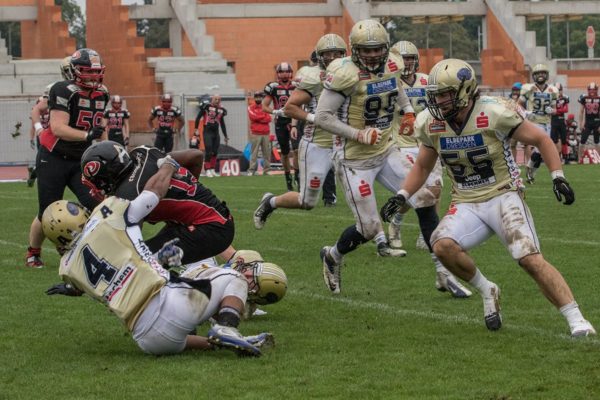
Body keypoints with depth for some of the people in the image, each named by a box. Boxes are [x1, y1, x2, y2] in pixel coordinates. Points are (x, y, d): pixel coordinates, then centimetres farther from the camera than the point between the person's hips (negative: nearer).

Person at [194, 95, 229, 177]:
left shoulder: (221, 110, 10)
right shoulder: (206, 107, -6)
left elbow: (222, 124, 19)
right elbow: (198, 117, -4)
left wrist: (226, 136, 21)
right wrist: (196, 129, -10)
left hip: (216, 133, 5)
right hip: (207, 132, -5)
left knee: (215, 152, 6)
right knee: (208, 151, -9)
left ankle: (212, 169, 17)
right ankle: (207, 170, -5)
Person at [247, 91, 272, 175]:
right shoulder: (251, 108, 5)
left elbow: (269, 119, 1)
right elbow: (253, 116, -12)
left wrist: (259, 119, -8)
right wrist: (263, 116, -3)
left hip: (266, 134, 4)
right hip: (255, 134, -4)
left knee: (267, 153, 3)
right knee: (254, 153, -7)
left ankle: (266, 170, 8)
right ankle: (251, 170, -9)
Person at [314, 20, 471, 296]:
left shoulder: (392, 66, -1)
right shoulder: (346, 75, -21)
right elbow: (322, 117, -20)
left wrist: (408, 112, 8)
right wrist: (359, 134, -23)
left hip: (387, 151, 6)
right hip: (357, 160, -6)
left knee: (425, 200, -6)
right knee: (368, 229, -3)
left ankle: (445, 274, 1)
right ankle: (332, 257, 30)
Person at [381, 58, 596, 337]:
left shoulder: (494, 114, -17)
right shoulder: (430, 123, -2)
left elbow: (540, 139, -6)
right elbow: (422, 166, 16)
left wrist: (558, 177, -15)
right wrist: (401, 196, 3)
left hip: (503, 196, -4)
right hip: (466, 204, 4)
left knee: (531, 259, -20)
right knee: (443, 246, -24)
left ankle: (576, 321, -14)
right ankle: (487, 291, 1)